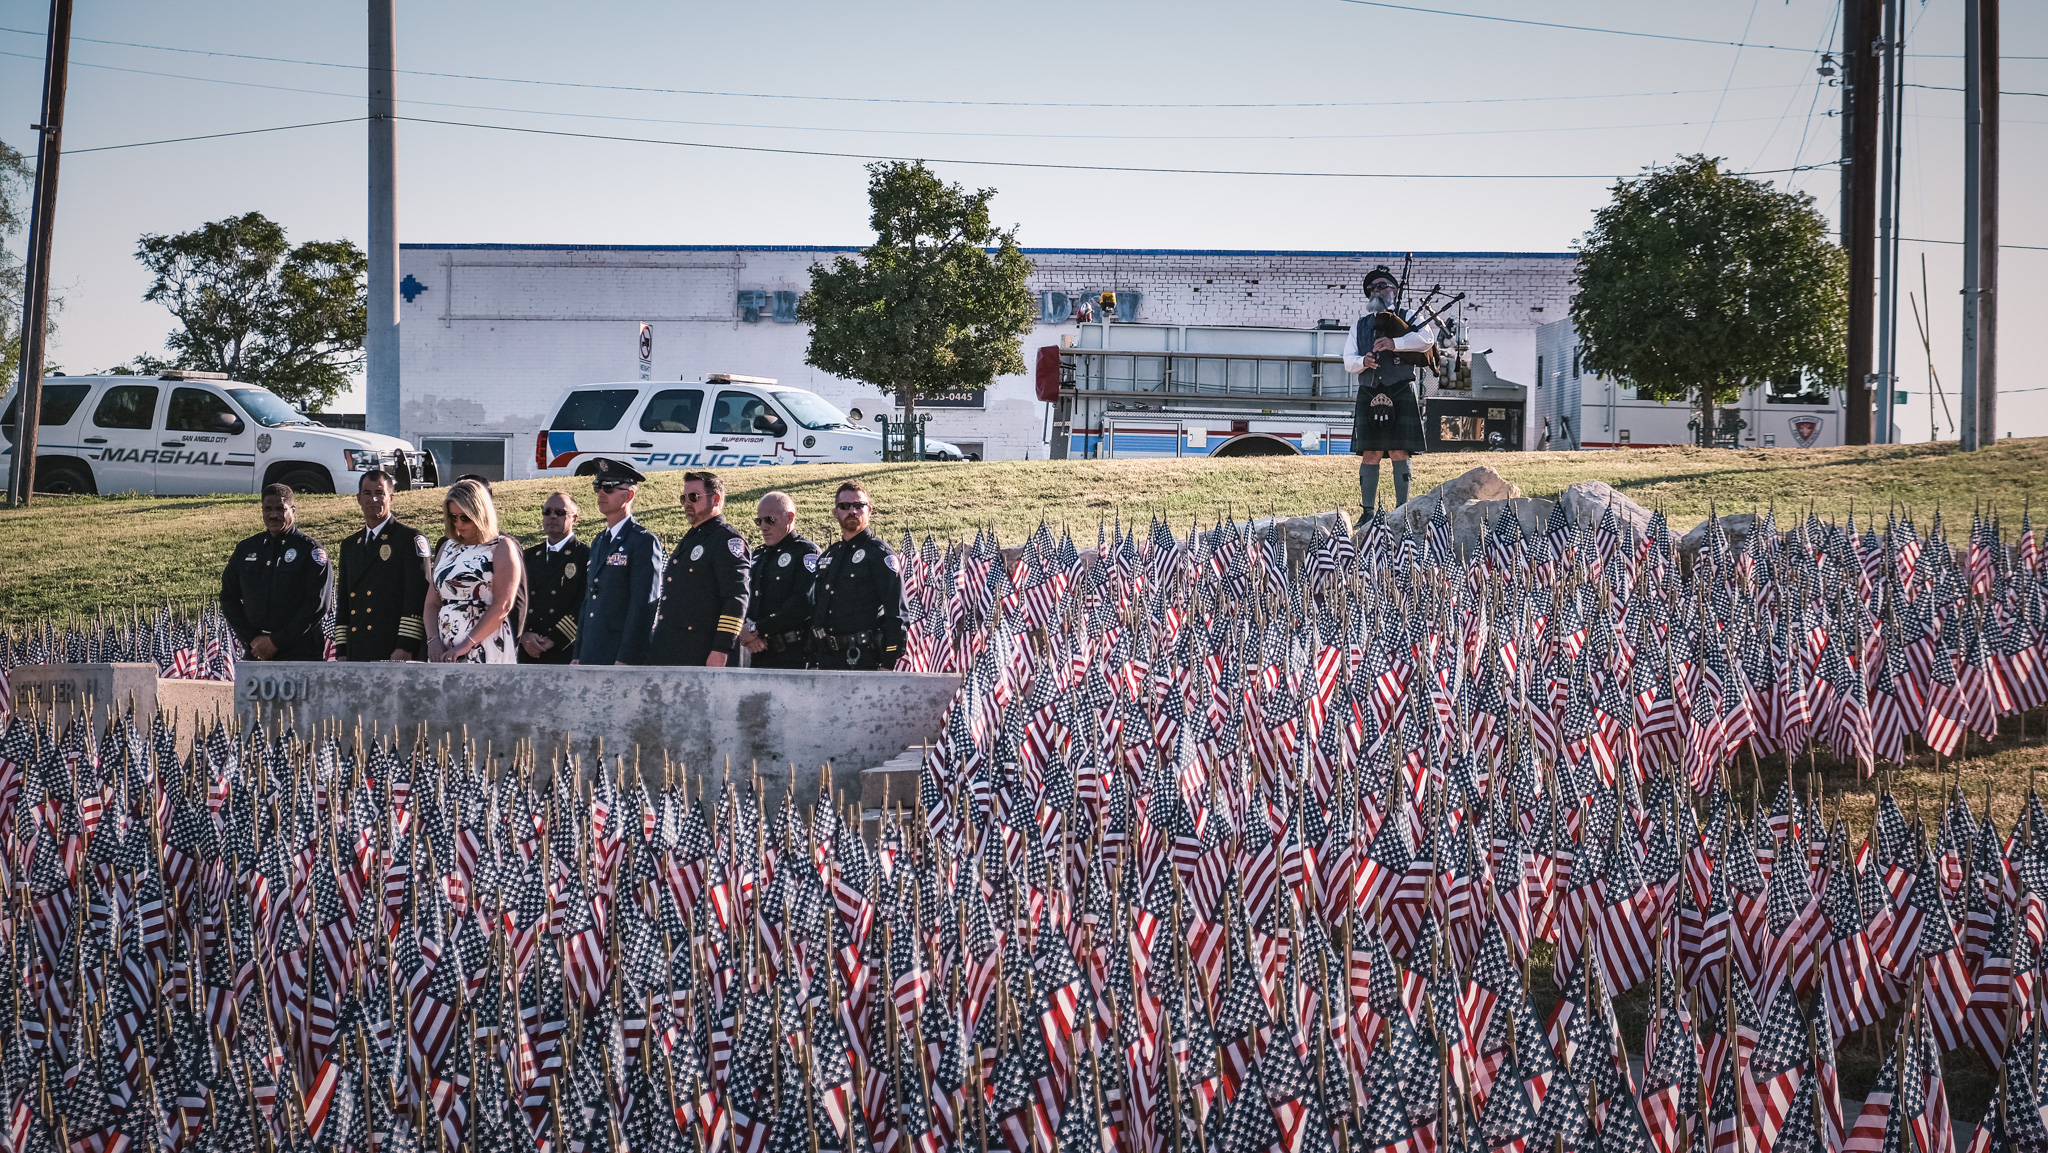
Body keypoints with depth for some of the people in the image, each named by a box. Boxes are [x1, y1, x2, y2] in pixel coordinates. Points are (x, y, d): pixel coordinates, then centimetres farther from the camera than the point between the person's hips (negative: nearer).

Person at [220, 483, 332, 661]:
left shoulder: (310, 550, 0)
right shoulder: (246, 549, 14)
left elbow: (317, 605, -8)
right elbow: (229, 598, 14)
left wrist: (276, 642, -12)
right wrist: (252, 639, -1)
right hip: (254, 653, 4)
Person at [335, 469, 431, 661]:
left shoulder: (411, 539, 1)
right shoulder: (349, 546, 21)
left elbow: (418, 598, -8)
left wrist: (406, 647, -16)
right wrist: (342, 651, 14)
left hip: (395, 653, -6)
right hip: (356, 655, 6)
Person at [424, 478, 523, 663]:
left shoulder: (502, 548, 0)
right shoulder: (448, 547, 19)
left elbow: (502, 605, -9)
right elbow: (433, 601, 15)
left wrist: (466, 644, -15)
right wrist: (433, 639, -3)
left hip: (486, 654, -5)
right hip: (445, 651, 6)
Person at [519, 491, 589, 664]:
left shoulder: (586, 556, 1)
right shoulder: (529, 556, 19)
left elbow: (586, 608, -8)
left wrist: (553, 640, -13)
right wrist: (523, 635, -5)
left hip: (566, 655, -5)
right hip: (528, 655, 5)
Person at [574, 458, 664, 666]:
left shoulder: (644, 542, -7)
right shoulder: (598, 542, 19)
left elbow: (644, 606, -14)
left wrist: (626, 659, -19)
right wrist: (578, 655, 16)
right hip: (591, 656, 8)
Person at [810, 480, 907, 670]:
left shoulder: (880, 554, -3)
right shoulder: (827, 557, 19)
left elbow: (895, 613, -9)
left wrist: (888, 663, -16)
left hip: (863, 659, -7)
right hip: (826, 658, 7)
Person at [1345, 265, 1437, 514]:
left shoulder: (1407, 318, 12)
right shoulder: (1360, 326, 22)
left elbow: (1426, 338, -8)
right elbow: (1348, 361, 12)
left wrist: (1395, 343, -20)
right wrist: (1363, 362, -11)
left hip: (1400, 393, -3)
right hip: (1369, 396, 3)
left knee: (1399, 453, -7)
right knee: (1370, 454, -2)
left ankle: (1402, 509, -4)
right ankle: (1367, 510, 1)